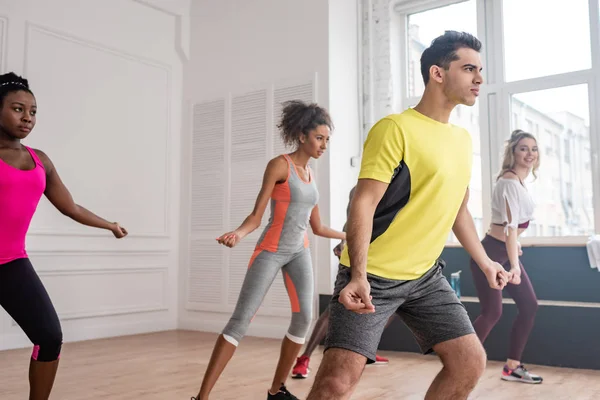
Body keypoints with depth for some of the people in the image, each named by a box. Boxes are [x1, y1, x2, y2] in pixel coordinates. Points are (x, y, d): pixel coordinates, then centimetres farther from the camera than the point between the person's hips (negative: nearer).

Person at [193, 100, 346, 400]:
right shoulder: (279, 165, -8)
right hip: (271, 250, -6)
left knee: (304, 318, -7)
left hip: (299, 252, 7)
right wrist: (239, 233, -30)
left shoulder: (310, 173, 12)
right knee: (241, 319, -11)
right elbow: (256, 216, -10)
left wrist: (349, 237, 28)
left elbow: (317, 227, 18)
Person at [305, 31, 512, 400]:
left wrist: (485, 261, 21)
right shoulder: (396, 129, -14)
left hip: (426, 275, 8)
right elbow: (363, 204, -18)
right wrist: (358, 276, -27)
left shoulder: (463, 139, 10)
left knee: (471, 362, 5)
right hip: (373, 275, -7)